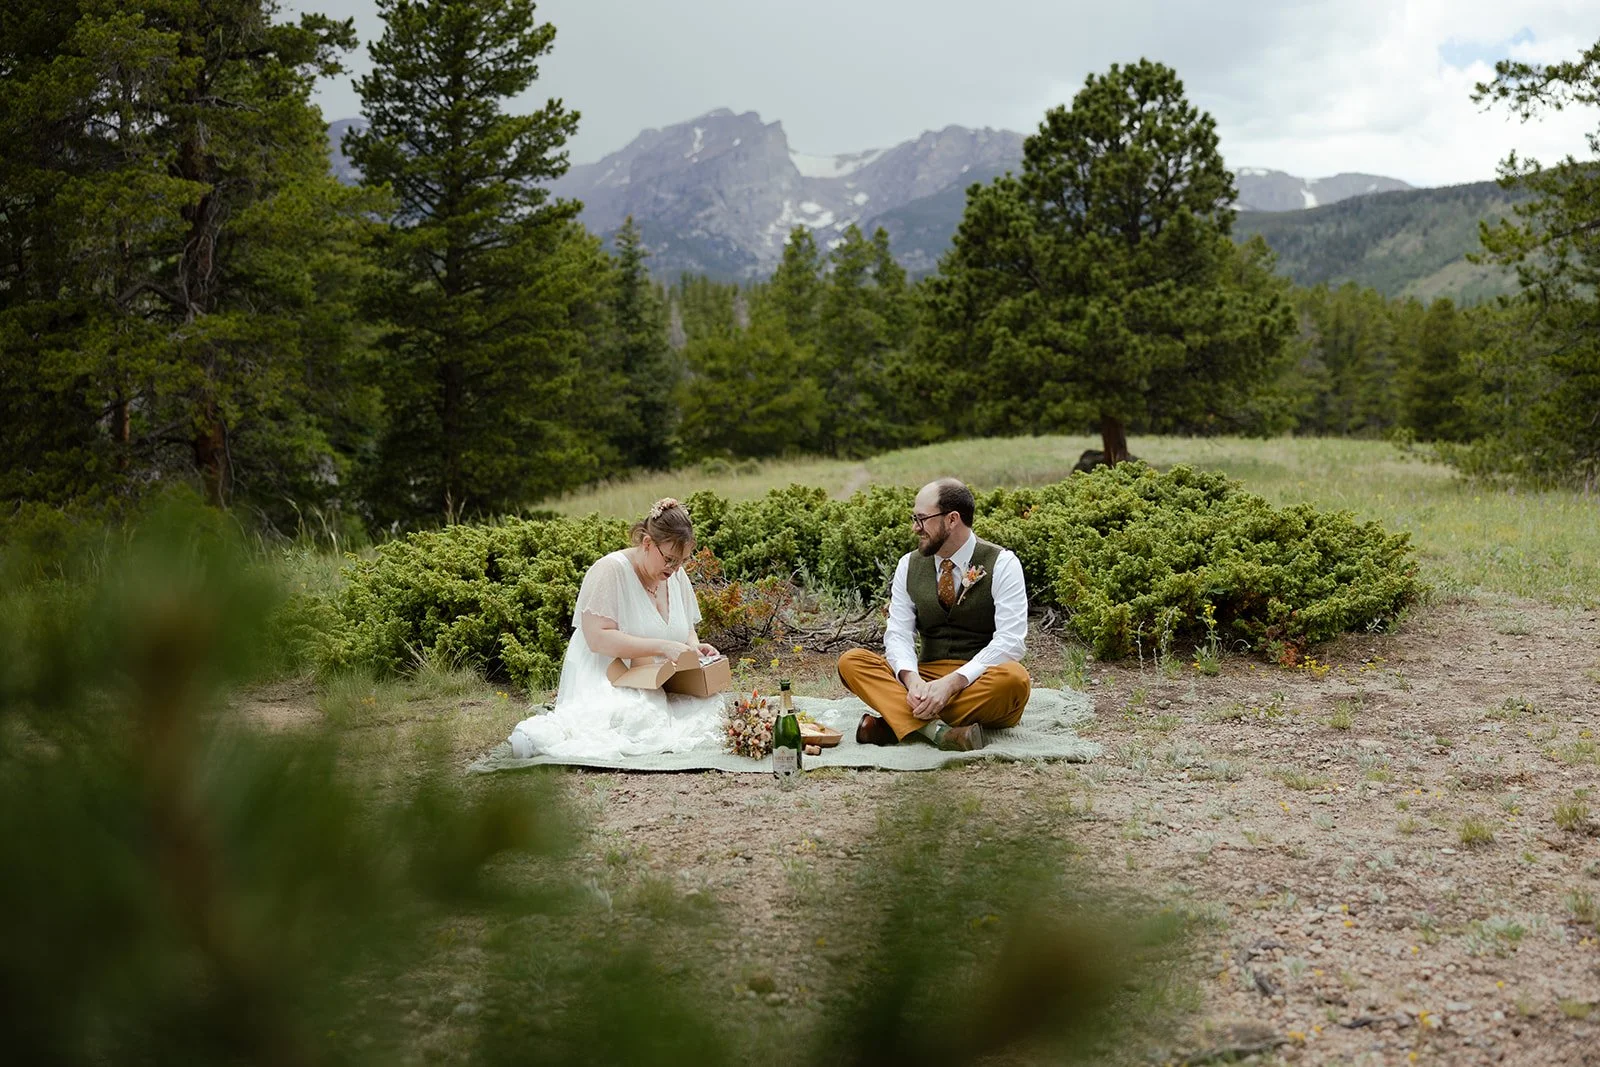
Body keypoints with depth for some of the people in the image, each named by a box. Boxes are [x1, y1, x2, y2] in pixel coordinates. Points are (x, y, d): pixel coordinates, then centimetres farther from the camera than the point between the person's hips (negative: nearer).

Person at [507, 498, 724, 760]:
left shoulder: (676, 576, 11)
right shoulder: (610, 571, -12)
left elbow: (687, 628, 23)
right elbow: (598, 638, -22)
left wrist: (694, 646, -3)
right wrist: (662, 647, -26)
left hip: (656, 687, 9)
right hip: (603, 680, -9)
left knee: (709, 706, -21)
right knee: (642, 720, -40)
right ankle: (541, 732, -31)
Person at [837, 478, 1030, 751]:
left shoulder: (1001, 564, -6)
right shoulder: (909, 566, 7)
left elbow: (1011, 639, -15)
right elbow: (898, 634, 0)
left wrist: (952, 683, -26)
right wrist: (912, 679, -23)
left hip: (980, 680, -3)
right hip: (927, 677, 3)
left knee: (1014, 678, -37)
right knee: (851, 661, -17)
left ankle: (896, 722, -30)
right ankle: (937, 729, -38)